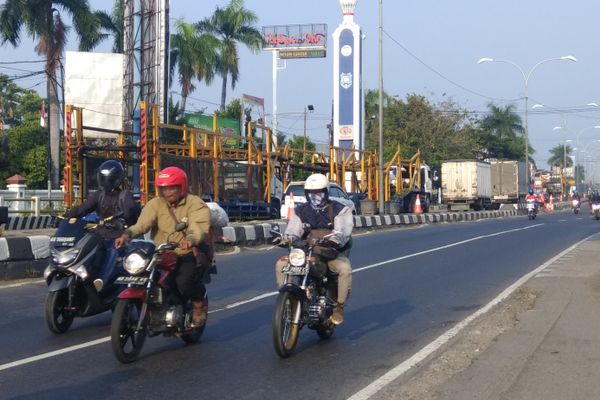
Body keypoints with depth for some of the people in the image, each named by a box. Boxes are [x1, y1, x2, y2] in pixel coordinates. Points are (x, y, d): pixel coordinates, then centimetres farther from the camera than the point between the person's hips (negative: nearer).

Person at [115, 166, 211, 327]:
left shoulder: (195, 204, -4)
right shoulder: (155, 204, 7)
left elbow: (200, 227, -23)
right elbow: (142, 223, -10)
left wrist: (191, 239, -47)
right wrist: (127, 234, -31)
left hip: (190, 255, -5)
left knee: (184, 282, -31)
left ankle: (199, 302, 5)